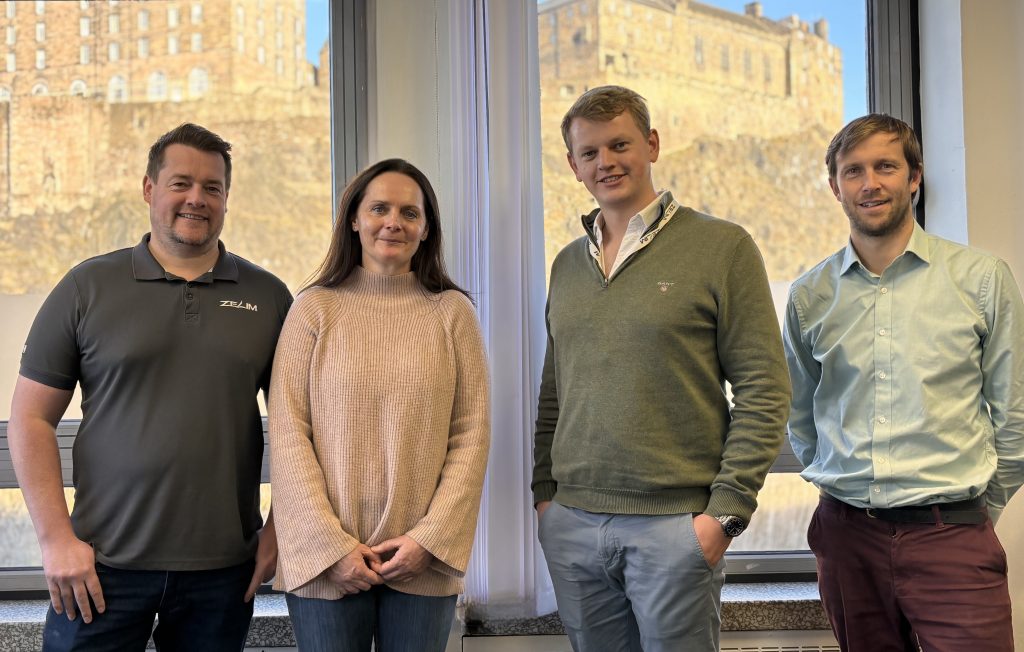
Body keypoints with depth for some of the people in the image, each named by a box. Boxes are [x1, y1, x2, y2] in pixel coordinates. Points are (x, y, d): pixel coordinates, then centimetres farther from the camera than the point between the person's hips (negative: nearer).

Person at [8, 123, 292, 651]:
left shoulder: (269, 297, 5)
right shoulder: (88, 286, 1)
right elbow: (31, 417, 1)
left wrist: (277, 531, 2)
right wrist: (56, 538, -5)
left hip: (223, 568, 1)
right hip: (104, 566, -1)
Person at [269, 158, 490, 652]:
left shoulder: (452, 311, 4)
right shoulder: (315, 308, 1)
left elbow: (471, 436, 1)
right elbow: (287, 435, -3)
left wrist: (430, 537, -8)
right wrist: (330, 545, -9)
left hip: (423, 561, 1)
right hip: (325, 561, 0)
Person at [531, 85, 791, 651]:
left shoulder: (721, 247, -4)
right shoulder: (568, 264, 13)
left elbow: (764, 391, -7)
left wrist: (726, 509, -12)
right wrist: (544, 491, 10)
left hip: (675, 523, -4)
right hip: (572, 525, 5)